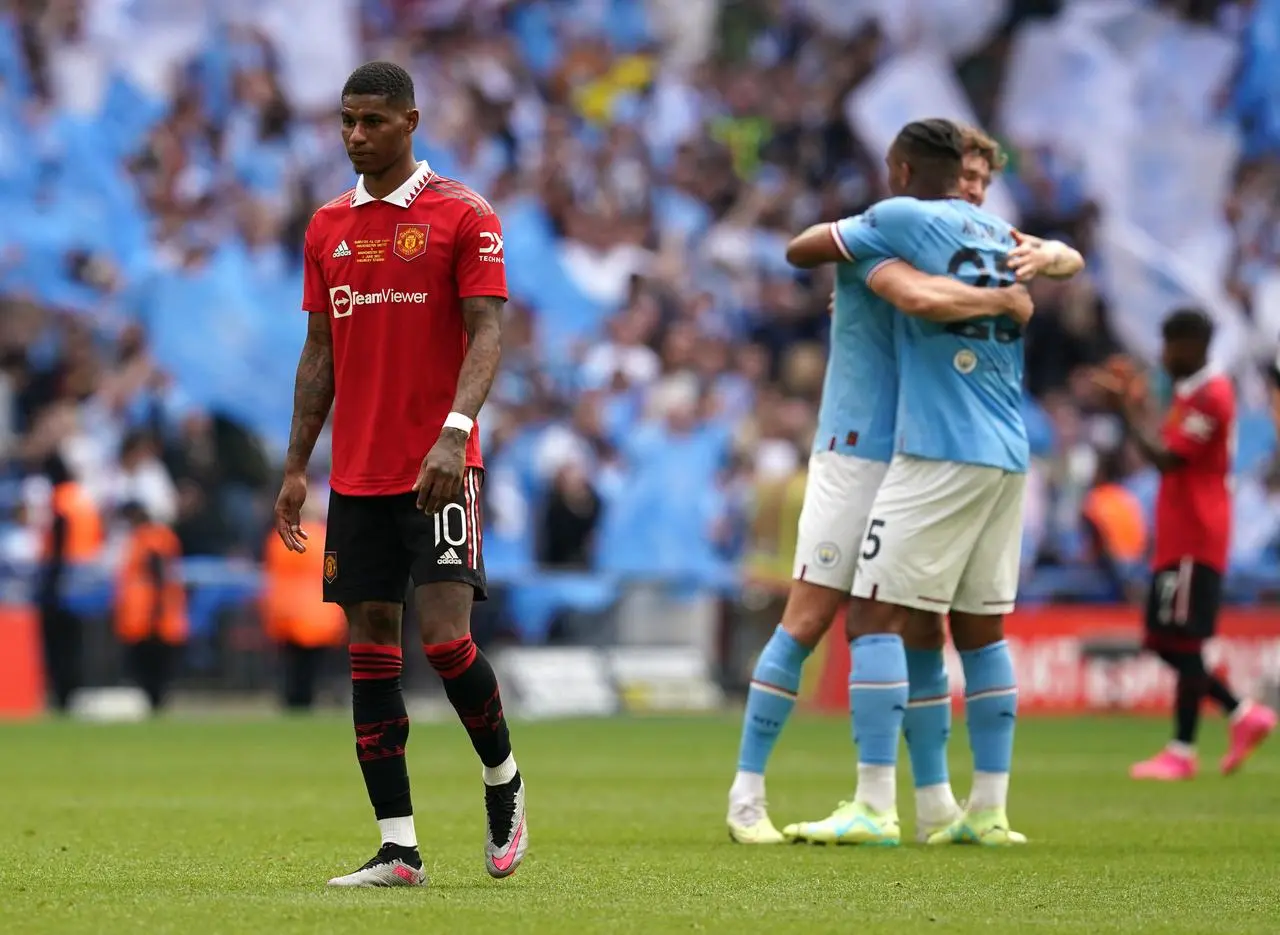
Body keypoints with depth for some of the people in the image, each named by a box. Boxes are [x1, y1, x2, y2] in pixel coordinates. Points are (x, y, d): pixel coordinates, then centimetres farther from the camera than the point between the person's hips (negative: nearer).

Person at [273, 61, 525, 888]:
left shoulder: (463, 216, -4)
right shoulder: (329, 227, 12)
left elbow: (487, 333, -10)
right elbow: (320, 353, 16)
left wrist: (454, 432, -24)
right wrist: (296, 467, 11)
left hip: (439, 468, -5)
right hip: (356, 473, 5)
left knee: (446, 637, -14)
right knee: (371, 651, 1)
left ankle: (503, 778, 13)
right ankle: (398, 849, 3)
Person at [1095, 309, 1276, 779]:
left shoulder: (1211, 396, -15)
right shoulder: (1190, 393, 17)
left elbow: (1166, 458, -20)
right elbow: (1168, 454, 19)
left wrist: (1129, 411, -13)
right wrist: (1134, 409, 12)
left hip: (1194, 542, -10)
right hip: (1176, 541, 10)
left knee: (1183, 643, -7)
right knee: (1166, 643, 10)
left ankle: (1182, 751, -4)